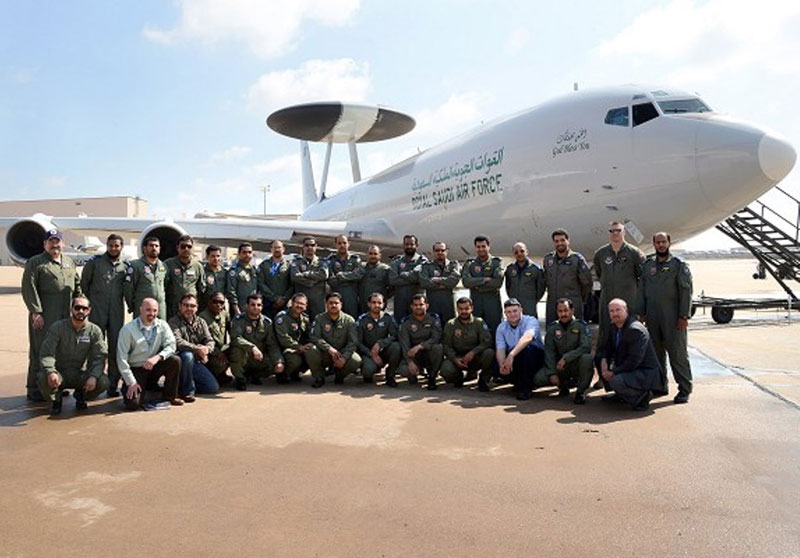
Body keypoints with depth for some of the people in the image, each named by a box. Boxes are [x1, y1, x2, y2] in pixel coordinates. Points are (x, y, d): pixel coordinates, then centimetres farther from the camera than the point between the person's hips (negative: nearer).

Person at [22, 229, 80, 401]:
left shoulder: (70, 262, 17)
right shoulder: (35, 263, -2)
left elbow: (77, 286, 22)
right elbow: (28, 288, -9)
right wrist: (36, 311, -15)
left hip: (66, 317, 6)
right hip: (43, 318, -5)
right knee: (40, 352, 0)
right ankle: (34, 389, 9)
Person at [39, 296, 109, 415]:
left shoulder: (94, 331, -1)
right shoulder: (57, 327, -6)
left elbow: (100, 357, -6)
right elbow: (46, 353, -13)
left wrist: (93, 376, -23)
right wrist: (51, 372, -32)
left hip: (80, 375, 1)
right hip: (60, 373, -1)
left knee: (103, 382, -25)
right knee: (44, 377, -34)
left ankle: (81, 395, 11)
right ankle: (55, 398, 3)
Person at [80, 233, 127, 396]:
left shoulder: (125, 266, 8)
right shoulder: (94, 262, 2)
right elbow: (84, 283, 8)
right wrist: (90, 301, 9)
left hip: (117, 312, 2)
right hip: (97, 311, -2)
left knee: (116, 348, 4)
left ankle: (113, 385, 12)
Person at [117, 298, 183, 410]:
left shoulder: (162, 325, -4)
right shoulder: (128, 329, -13)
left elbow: (171, 346, -10)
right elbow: (122, 358, -13)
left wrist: (158, 357, -31)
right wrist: (131, 382, -16)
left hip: (154, 367, 3)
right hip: (136, 370, -3)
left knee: (175, 360, -24)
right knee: (133, 404, -21)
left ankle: (170, 396, -3)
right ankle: (128, 389, 18)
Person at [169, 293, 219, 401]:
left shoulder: (201, 322, 10)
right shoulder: (174, 322, -8)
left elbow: (210, 340, 2)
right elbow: (177, 342, -23)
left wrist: (206, 350, -21)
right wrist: (197, 349, -28)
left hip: (196, 362, 5)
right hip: (180, 359, -5)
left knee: (214, 387, -4)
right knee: (188, 356, -40)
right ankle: (187, 391, -19)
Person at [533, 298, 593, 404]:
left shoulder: (581, 325, -6)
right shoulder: (552, 327, 2)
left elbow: (586, 347, -19)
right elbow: (549, 351, -2)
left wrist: (566, 358, -29)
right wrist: (552, 373, -14)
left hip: (576, 364, -2)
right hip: (558, 364, 3)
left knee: (587, 358, -37)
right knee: (538, 379, -21)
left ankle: (581, 391, -14)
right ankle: (564, 383, 9)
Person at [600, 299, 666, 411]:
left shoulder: (635, 330, -23)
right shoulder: (615, 327, 5)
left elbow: (634, 360, -27)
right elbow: (608, 348, 16)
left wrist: (613, 372, -23)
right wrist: (604, 360, -6)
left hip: (646, 374, -10)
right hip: (627, 369, 10)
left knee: (616, 382, -33)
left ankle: (642, 396, -4)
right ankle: (620, 395, 16)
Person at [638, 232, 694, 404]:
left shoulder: (679, 264, -1)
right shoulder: (648, 264, 13)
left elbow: (686, 291, -6)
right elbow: (642, 290, 15)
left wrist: (684, 316, -13)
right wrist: (642, 313, 8)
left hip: (673, 317, -5)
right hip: (653, 317, 5)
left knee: (677, 353, -4)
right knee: (656, 352, 11)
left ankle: (684, 389, 4)